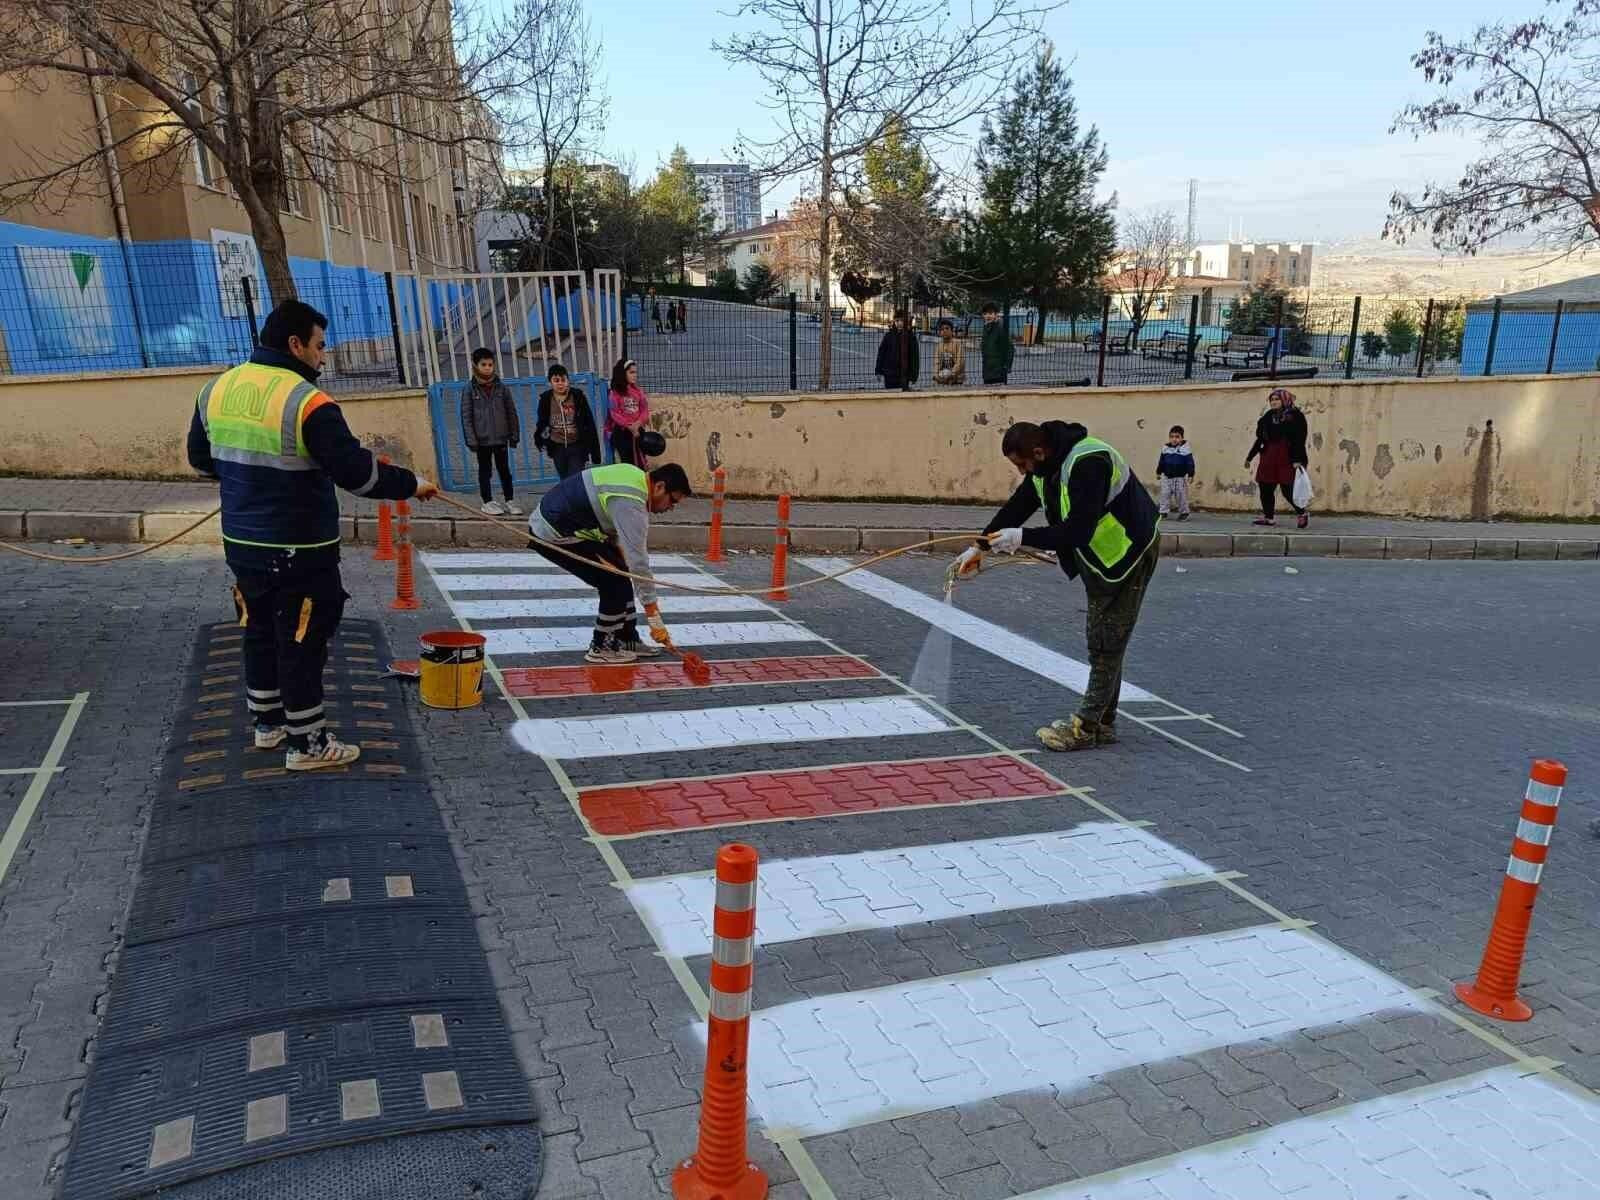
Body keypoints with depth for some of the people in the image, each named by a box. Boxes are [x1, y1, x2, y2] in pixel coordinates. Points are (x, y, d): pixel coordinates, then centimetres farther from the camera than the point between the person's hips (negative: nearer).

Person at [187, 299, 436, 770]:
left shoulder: (217, 388, 5)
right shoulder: (306, 402, -20)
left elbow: (200, 458, 17)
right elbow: (356, 472, -23)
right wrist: (411, 483, -10)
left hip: (242, 542, 8)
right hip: (298, 551, -8)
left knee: (260, 632, 20)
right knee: (302, 642, 2)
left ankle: (268, 722, 34)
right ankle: (307, 742, 12)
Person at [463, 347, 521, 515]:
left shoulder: (501, 386, 0)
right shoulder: (470, 389, -5)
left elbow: (511, 412, 4)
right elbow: (466, 416, -4)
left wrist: (514, 435, 2)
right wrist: (471, 440, -9)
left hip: (501, 438, 2)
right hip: (482, 439, -1)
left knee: (504, 469, 10)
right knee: (485, 470, 9)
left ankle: (510, 500, 18)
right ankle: (488, 502, 18)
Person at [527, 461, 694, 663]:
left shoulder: (636, 475, 2)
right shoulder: (631, 505, -26)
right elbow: (638, 562, -26)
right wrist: (655, 620, -22)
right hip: (553, 535, -10)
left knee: (619, 574, 11)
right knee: (615, 582, -9)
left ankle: (627, 639, 19)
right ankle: (601, 647, 5)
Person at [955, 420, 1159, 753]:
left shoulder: (1087, 463, -31)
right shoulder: (1045, 464, -2)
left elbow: (1078, 531, -35)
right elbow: (1016, 507, 7)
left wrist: (1022, 537, -32)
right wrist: (980, 546, 4)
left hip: (1130, 553, -10)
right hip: (1098, 557, 10)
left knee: (1108, 644, -5)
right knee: (1100, 642, 13)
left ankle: (1086, 728, 0)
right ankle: (1102, 723, 22)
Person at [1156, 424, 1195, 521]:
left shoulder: (1185, 449, -9)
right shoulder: (1165, 448, 3)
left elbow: (1190, 463, -10)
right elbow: (1161, 462, 12)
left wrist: (1191, 474, -15)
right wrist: (1159, 472, 14)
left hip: (1180, 478, -3)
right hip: (1167, 477, 3)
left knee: (1181, 496, 3)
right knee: (1165, 494, 4)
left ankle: (1184, 513, 15)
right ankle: (1163, 511, 11)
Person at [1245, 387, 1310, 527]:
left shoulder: (1295, 416, -4)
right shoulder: (1268, 416, 12)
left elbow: (1299, 439, -10)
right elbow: (1260, 438, 16)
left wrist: (1297, 460, -19)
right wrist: (1249, 457, 16)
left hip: (1287, 458, -6)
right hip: (1269, 457, 6)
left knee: (1288, 489, -8)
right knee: (1265, 488, 4)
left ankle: (1302, 514, 11)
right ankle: (1268, 517, 15)